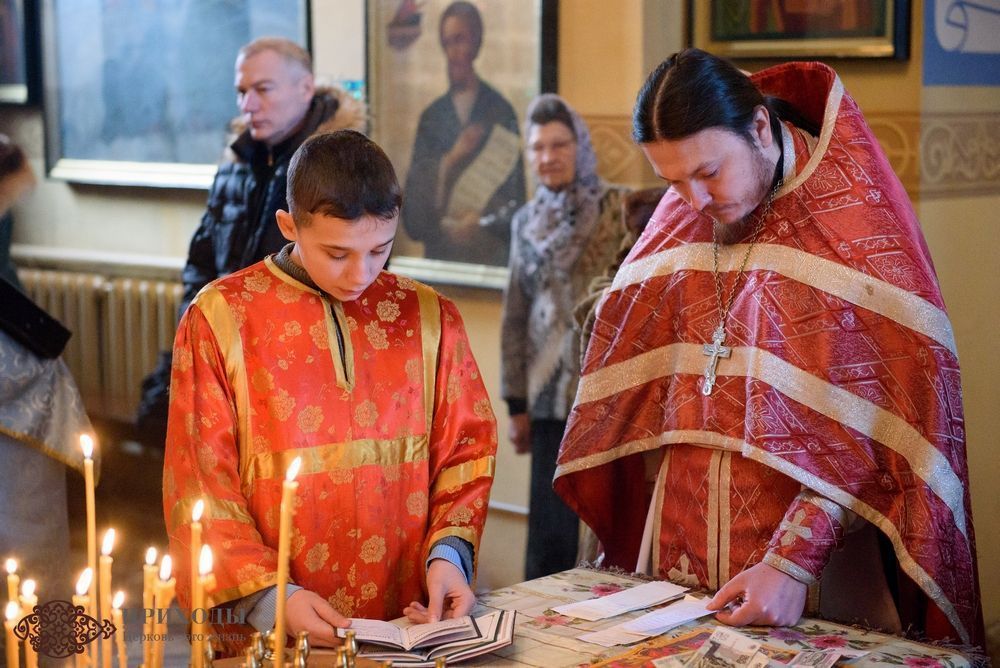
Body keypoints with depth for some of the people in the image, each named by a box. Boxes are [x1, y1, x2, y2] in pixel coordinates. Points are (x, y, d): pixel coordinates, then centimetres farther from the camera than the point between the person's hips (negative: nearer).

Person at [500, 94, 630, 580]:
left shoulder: (615, 208, -2)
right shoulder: (526, 221, 13)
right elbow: (515, 316, 14)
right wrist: (517, 404, 13)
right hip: (550, 396, 4)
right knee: (549, 526, 4)